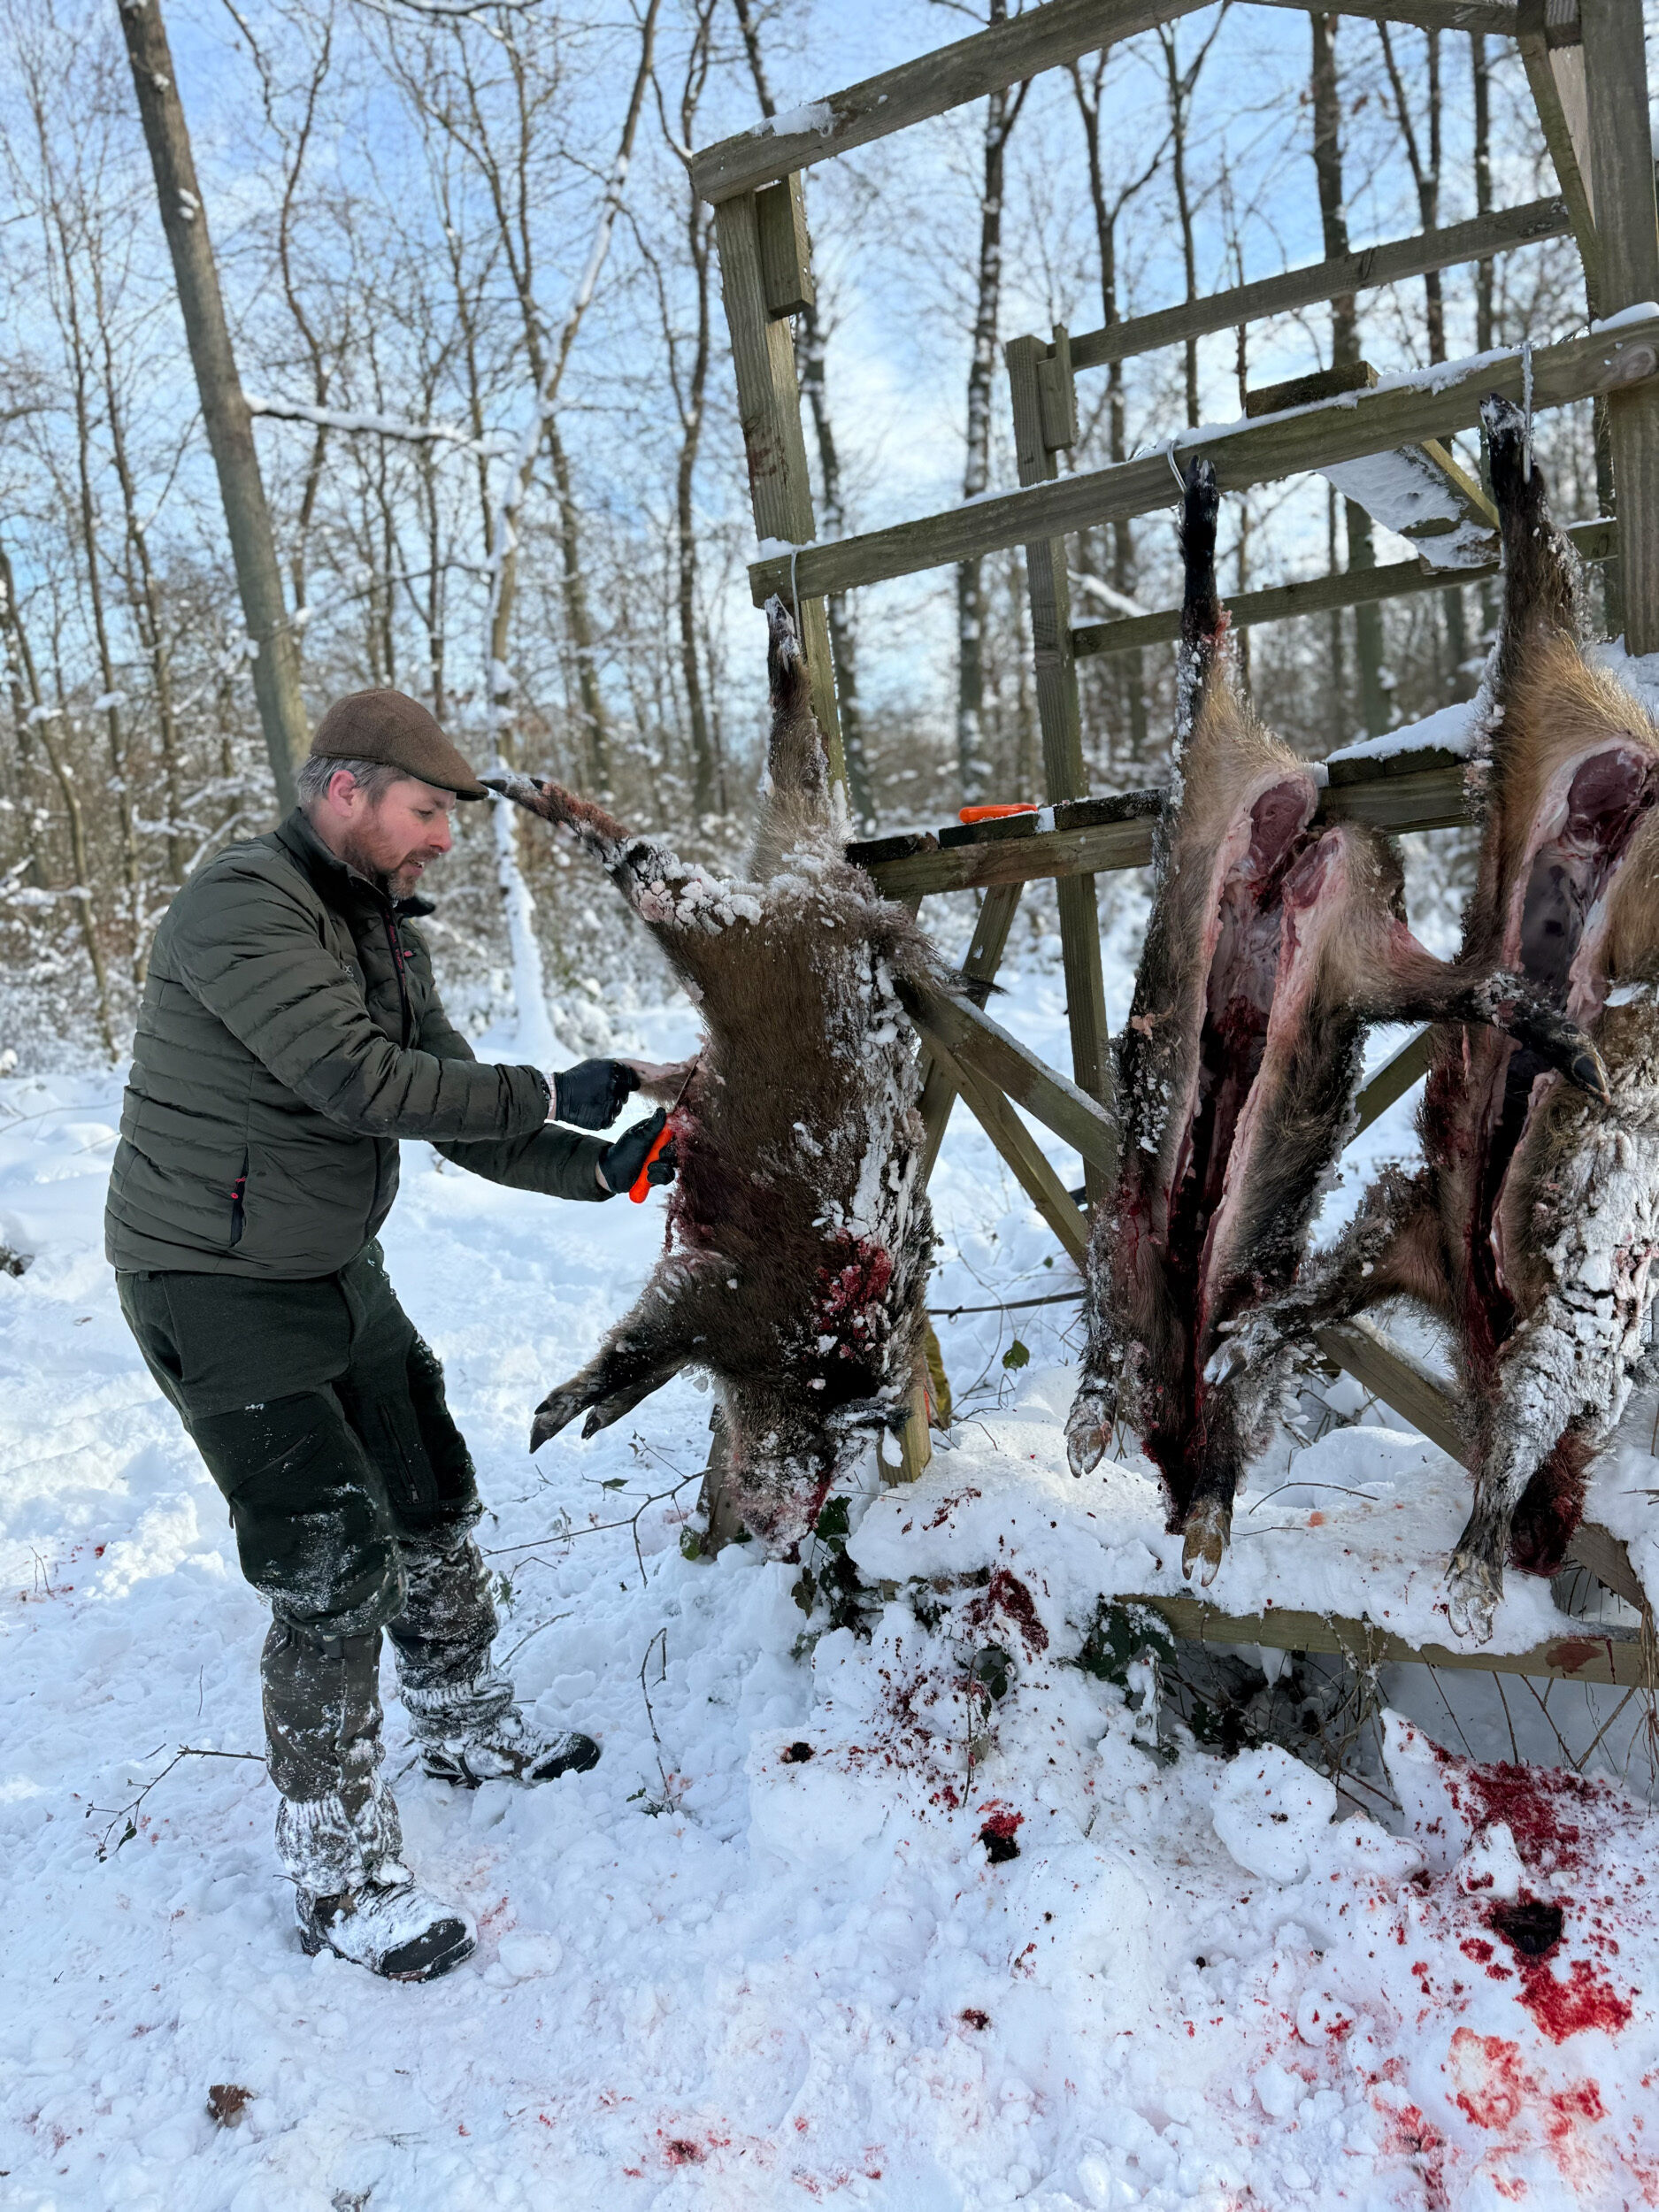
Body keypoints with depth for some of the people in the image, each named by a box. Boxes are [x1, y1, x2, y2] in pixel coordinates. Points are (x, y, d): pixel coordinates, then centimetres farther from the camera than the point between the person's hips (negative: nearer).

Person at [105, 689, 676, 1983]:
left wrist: (599, 1170, -9)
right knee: (333, 1564, -7)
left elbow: (453, 1110, 3)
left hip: (340, 1271, 9)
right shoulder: (242, 909, -22)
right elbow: (362, 1082, -32)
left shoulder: (384, 928, 6)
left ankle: (471, 1729, 40)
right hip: (222, 1292, -9)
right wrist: (551, 1096, -24)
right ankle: (343, 1880, 11)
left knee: (433, 1507, 17)